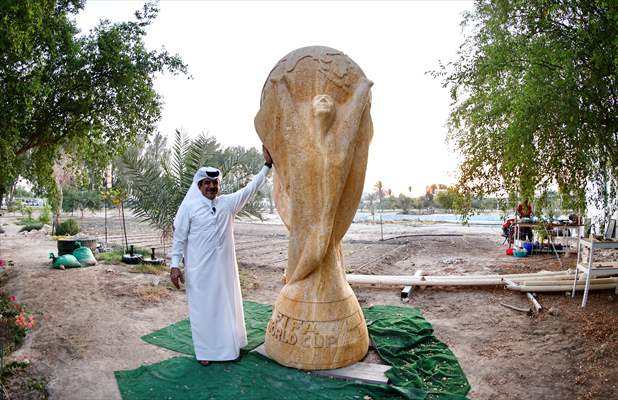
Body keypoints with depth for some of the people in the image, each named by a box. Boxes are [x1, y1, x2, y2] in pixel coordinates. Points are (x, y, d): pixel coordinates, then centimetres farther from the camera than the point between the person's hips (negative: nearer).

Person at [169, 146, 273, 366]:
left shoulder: (228, 203, 4)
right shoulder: (189, 206, -6)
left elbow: (251, 189, 3)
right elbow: (179, 238, -4)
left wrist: (267, 164, -2)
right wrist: (175, 265, -9)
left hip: (224, 266, 4)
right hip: (199, 269, -4)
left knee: (226, 304, 14)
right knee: (202, 307, 7)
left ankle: (228, 344, 32)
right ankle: (205, 350, 22)